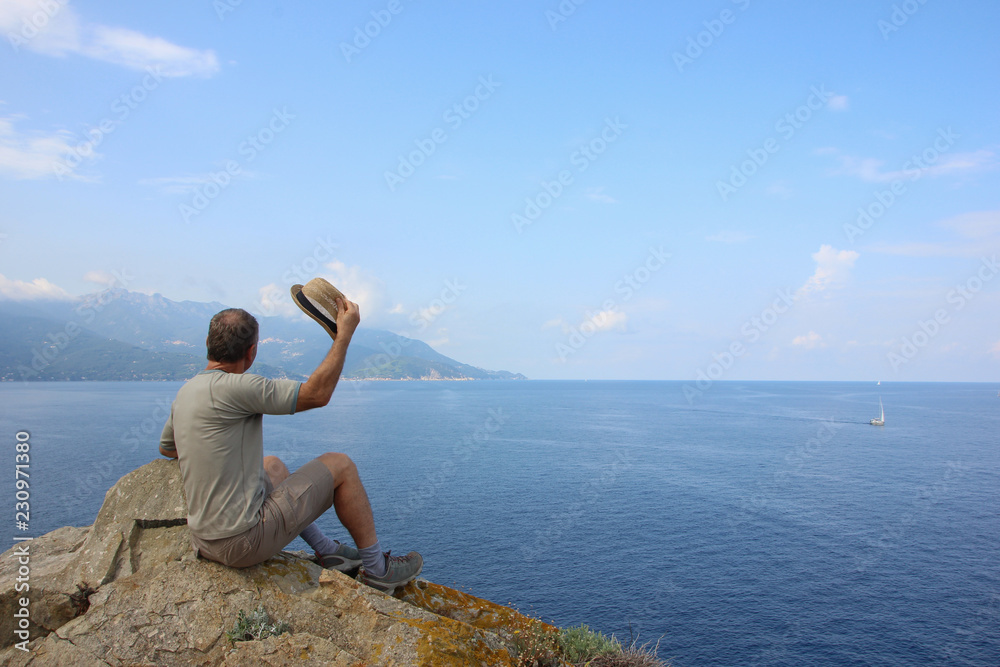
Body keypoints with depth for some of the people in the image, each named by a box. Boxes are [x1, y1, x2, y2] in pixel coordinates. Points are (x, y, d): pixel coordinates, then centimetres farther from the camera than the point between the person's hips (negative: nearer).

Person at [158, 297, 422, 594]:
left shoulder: (185, 391, 6)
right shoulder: (232, 387, -22)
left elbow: (166, 447, 24)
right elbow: (317, 394, -21)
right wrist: (344, 334, -15)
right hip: (244, 541, -9)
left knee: (272, 465, 31)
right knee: (339, 465, 1)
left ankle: (327, 550, 33)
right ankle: (376, 568, 15)